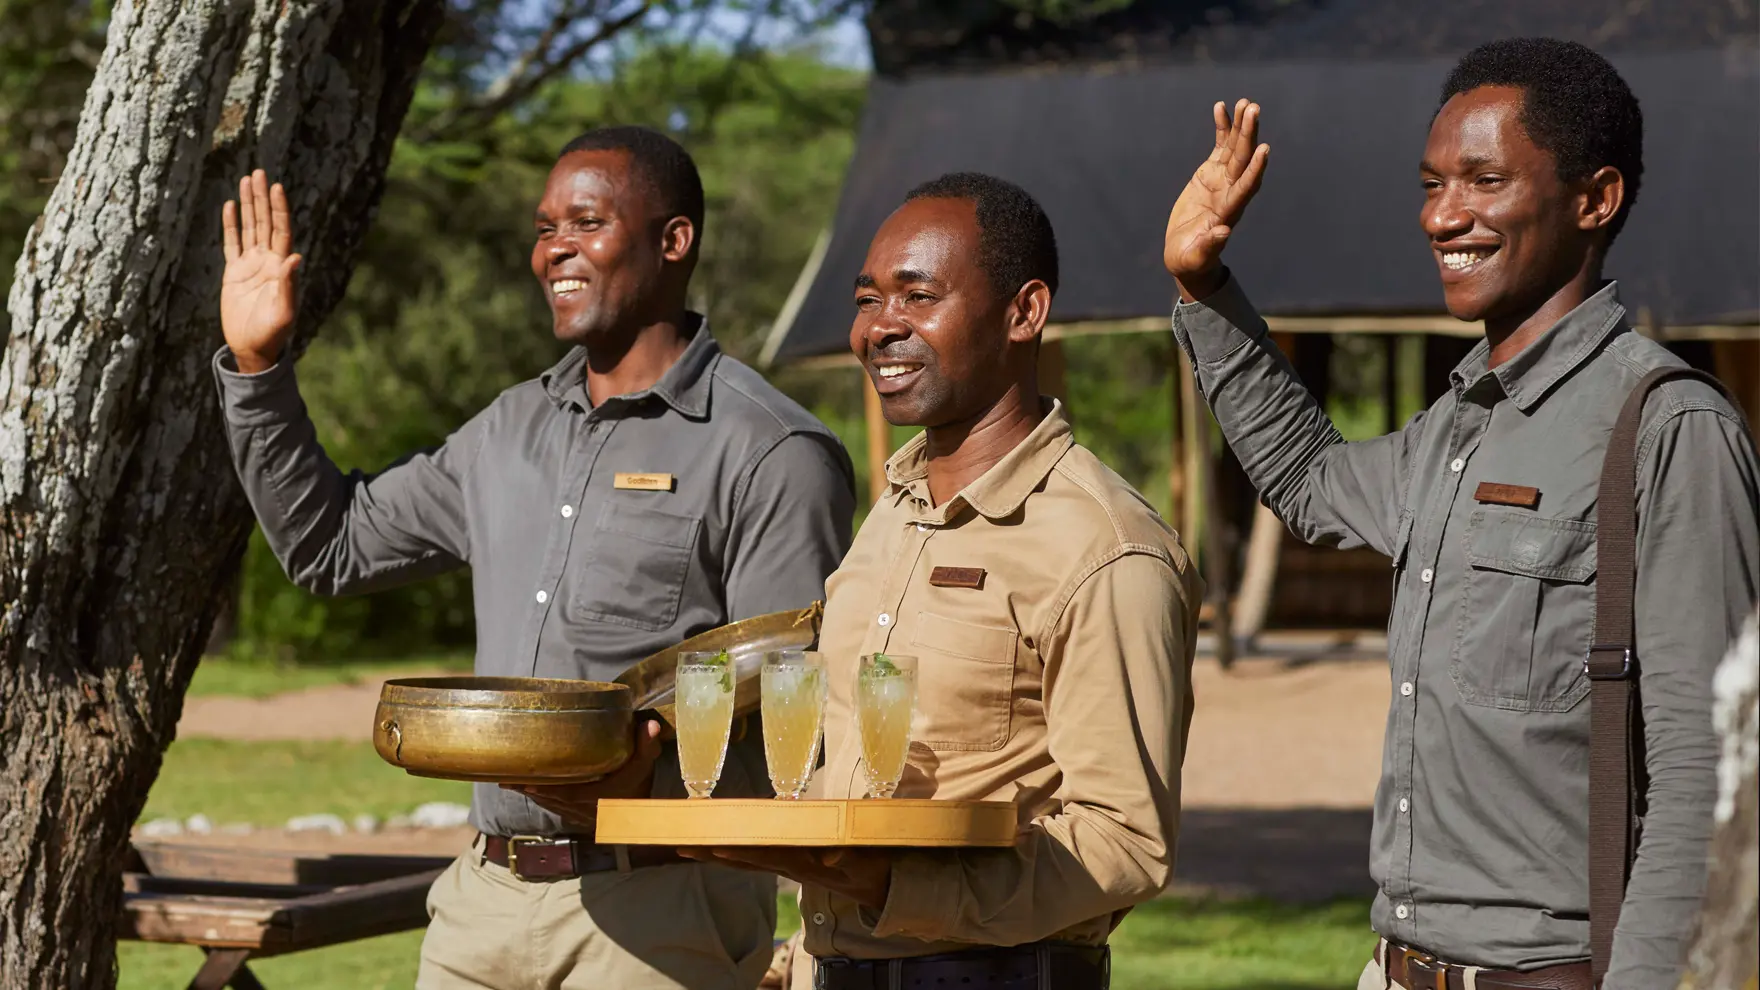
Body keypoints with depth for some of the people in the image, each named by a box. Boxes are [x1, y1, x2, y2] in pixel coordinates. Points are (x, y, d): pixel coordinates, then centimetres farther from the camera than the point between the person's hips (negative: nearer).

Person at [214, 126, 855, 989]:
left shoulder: (772, 455, -8)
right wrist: (255, 365, 17)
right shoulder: (511, 431, 15)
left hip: (655, 910, -6)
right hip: (484, 896, 6)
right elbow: (328, 548, 24)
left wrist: (656, 778, -29)